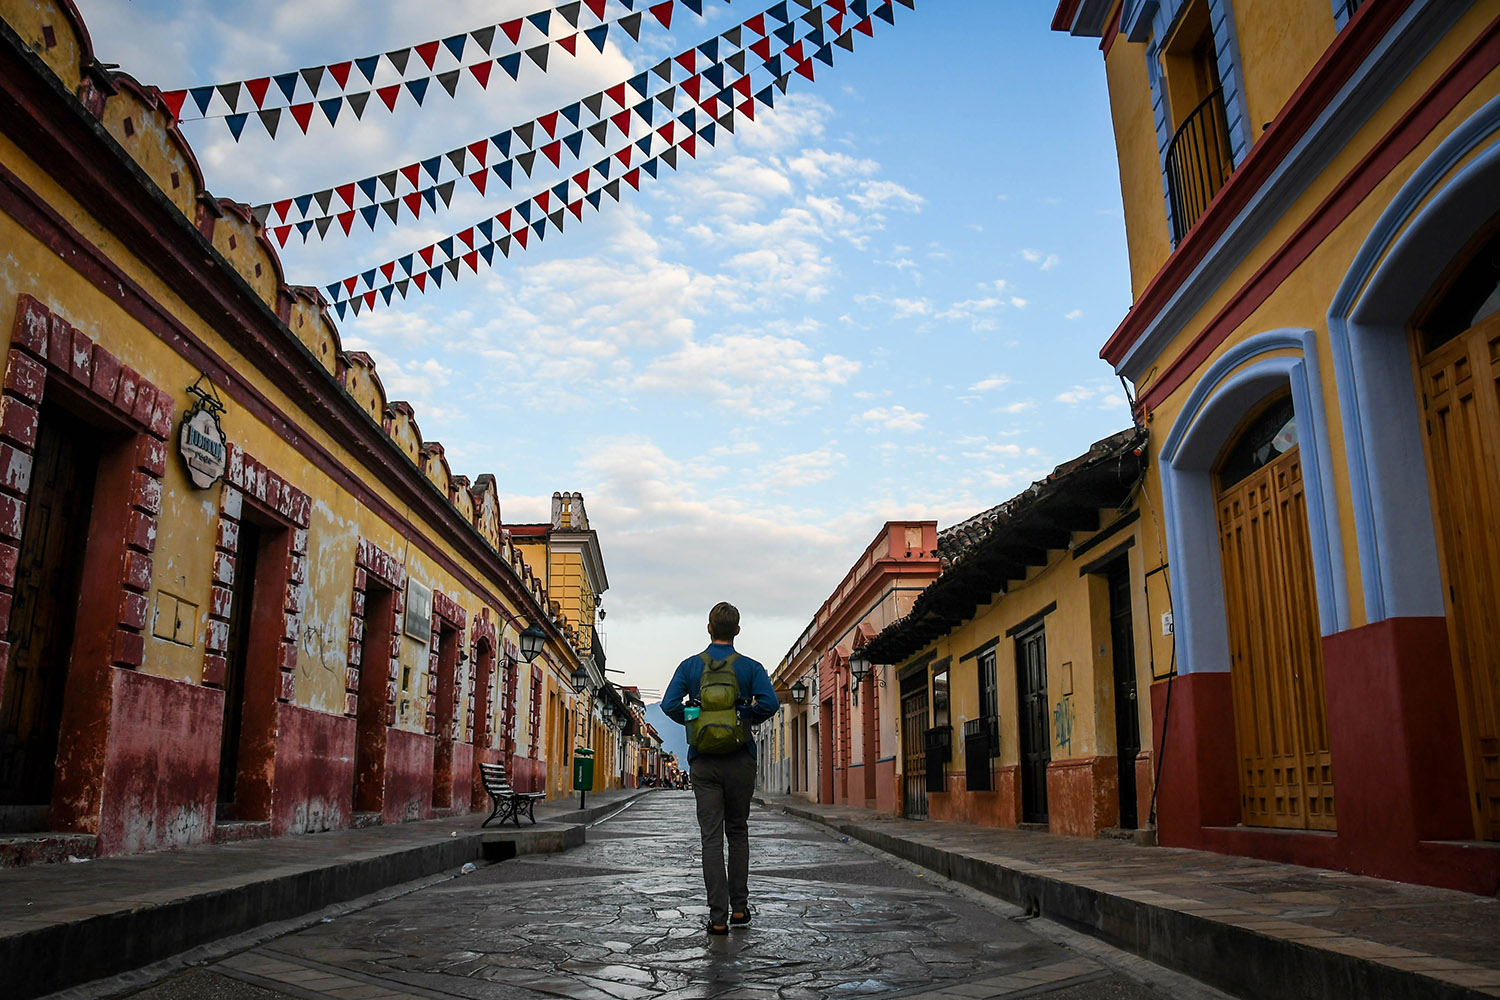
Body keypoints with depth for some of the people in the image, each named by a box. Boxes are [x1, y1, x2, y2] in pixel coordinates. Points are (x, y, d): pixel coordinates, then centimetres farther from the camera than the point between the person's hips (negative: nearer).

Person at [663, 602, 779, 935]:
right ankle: (739, 908, 17)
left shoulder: (690, 666, 2)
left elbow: (669, 705, -8)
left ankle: (718, 917, 0)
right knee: (738, 833, 15)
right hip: (739, 761, 0)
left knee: (711, 837, 2)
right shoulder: (750, 667, -1)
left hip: (703, 762, 0)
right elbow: (769, 703, -14)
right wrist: (748, 718, 4)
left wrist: (691, 720, 10)